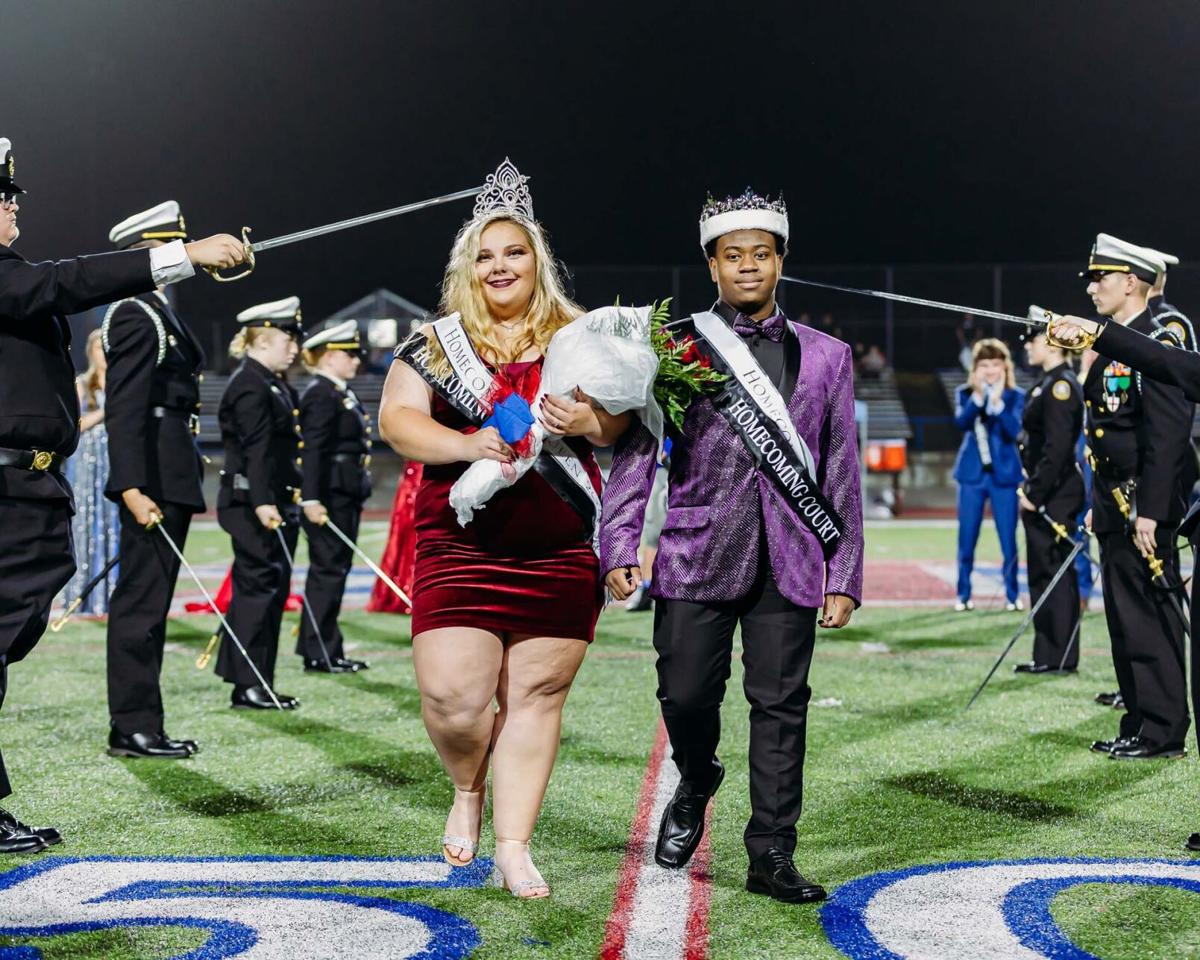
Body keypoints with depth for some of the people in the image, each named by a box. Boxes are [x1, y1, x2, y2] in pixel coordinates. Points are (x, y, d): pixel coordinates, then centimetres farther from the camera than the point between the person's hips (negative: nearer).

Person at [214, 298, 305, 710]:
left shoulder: (276, 385, 19)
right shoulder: (250, 386, -13)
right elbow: (257, 449, -22)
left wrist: (299, 499, 22)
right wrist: (262, 502, -28)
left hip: (275, 503, 10)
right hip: (253, 504, -10)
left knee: (273, 589, 11)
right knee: (260, 586, -7)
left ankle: (258, 684, 16)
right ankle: (248, 685, -3)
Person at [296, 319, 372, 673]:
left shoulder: (342, 393, 17)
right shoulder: (321, 395, -13)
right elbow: (313, 450, -20)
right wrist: (311, 500, -26)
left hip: (347, 495, 10)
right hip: (330, 495, -10)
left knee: (335, 570, 12)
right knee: (328, 571, -6)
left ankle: (327, 650, 18)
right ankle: (319, 653, -1)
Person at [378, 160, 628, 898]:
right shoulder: (435, 345, 9)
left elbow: (624, 426, 8)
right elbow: (396, 419, -1)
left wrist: (590, 422, -15)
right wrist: (465, 444, -19)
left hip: (561, 557, 1)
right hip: (460, 551, 0)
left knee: (537, 696, 2)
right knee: (453, 697, -8)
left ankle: (514, 845, 13)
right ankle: (468, 789, 24)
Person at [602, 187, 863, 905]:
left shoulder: (826, 356, 11)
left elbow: (842, 471, 10)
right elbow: (635, 453, 3)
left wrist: (845, 574, 5)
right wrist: (620, 547, -7)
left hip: (788, 565, 1)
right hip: (696, 555, -1)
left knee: (781, 705, 2)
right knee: (686, 694, 1)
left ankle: (772, 854, 11)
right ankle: (695, 786, 33)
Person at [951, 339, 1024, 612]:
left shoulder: (1015, 396, 0)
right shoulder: (964, 394, 5)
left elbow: (1014, 430, -13)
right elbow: (961, 422, -12)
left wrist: (997, 401, -22)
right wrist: (977, 397, -23)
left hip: (1004, 474, -1)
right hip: (972, 474, 1)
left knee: (1008, 539, 0)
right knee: (966, 538, 4)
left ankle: (1012, 595, 11)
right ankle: (964, 594, 14)